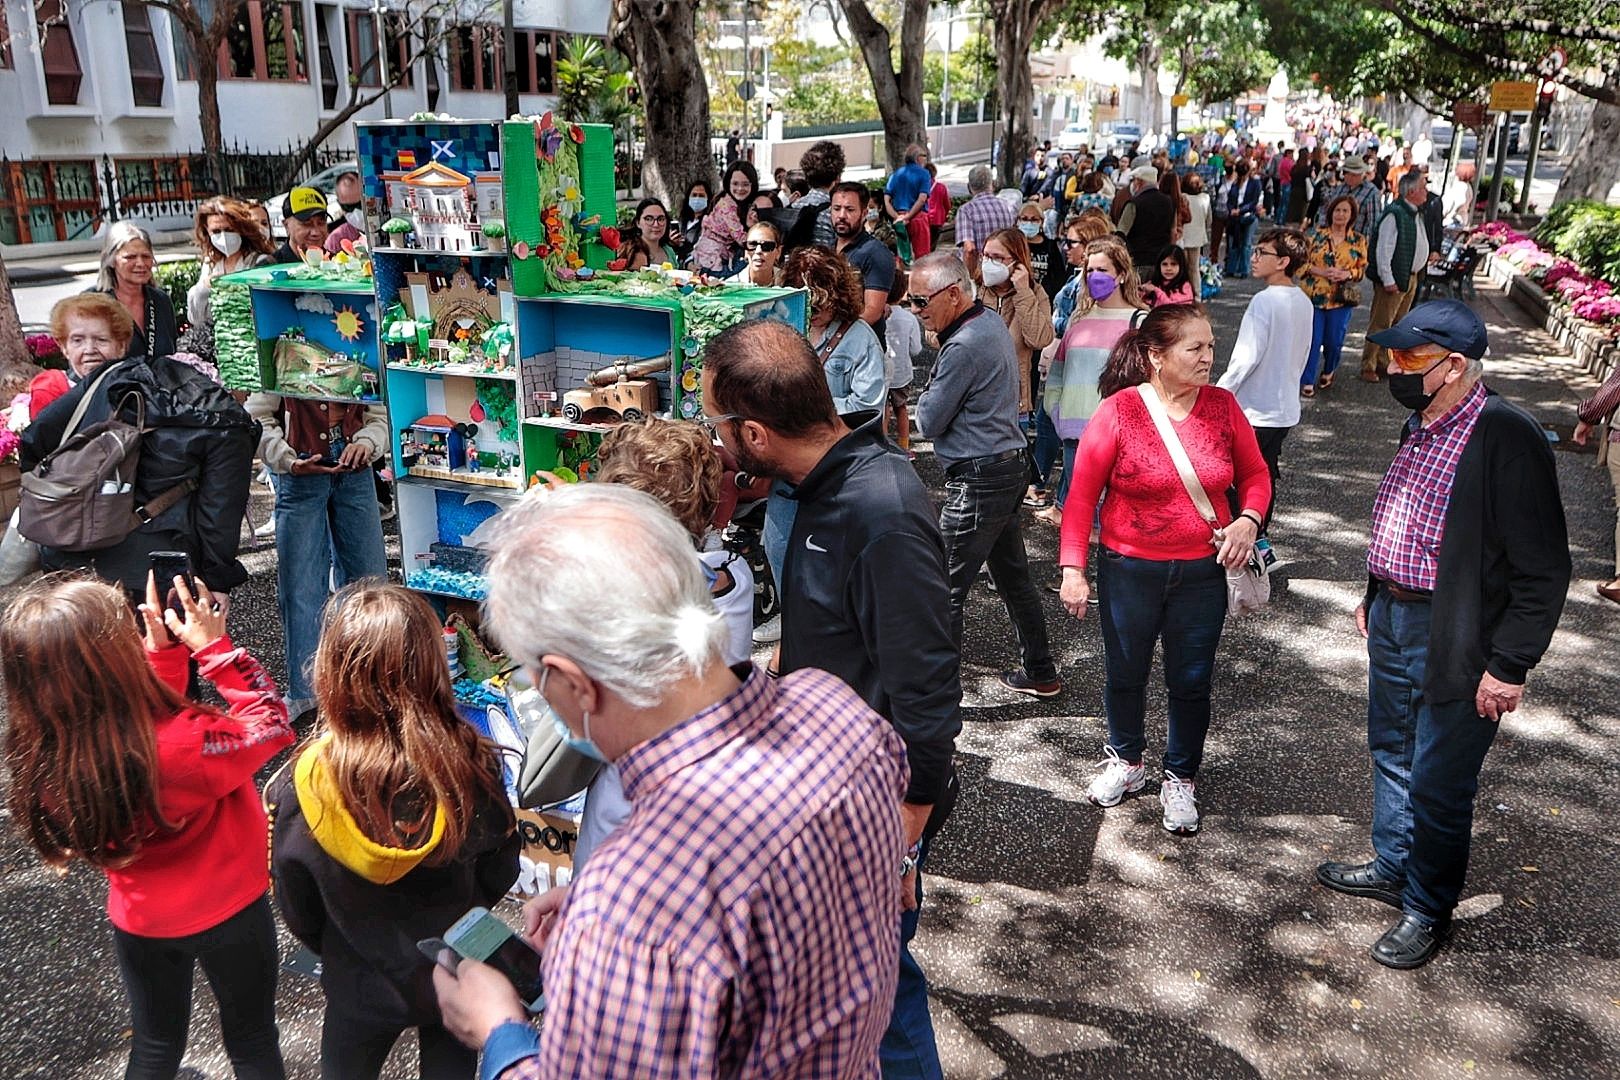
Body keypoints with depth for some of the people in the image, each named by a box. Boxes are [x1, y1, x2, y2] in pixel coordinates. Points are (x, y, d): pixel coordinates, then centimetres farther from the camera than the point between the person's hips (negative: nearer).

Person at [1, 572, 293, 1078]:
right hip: (227, 913, -4)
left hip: (139, 921, 4)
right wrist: (213, 646, -14)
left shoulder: (43, 755, -22)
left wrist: (163, 649, -6)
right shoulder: (184, 747, -40)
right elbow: (269, 722, -19)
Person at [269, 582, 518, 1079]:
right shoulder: (472, 766, -29)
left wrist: (346, 949, 10)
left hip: (361, 991, 0)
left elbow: (298, 914, -12)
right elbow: (499, 873, -10)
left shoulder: (299, 788, -29)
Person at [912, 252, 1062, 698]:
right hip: (1009, 465, 10)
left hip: (978, 479, -10)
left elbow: (929, 422, -15)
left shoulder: (963, 347, -21)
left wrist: (928, 391, 4)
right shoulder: (993, 322, 9)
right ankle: (1040, 673, 29)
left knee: (946, 589, -3)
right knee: (1013, 575, 19)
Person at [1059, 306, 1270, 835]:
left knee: (1192, 683, 11)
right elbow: (1082, 495, -10)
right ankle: (1126, 761, 41)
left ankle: (1180, 780, 33)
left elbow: (1254, 475, 7)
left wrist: (1249, 520, -12)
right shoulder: (1118, 411, -13)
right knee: (1125, 674, 16)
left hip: (1203, 572, 2)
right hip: (1130, 570, -1)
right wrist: (1072, 568, -14)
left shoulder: (1222, 406, -4)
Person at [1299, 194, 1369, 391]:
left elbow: (1362, 269, 8)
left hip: (1341, 299, 1)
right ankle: (1307, 381, 8)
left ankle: (1328, 373, 33)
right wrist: (1322, 272, -16)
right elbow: (1302, 261, -1)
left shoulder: (1359, 240, 4)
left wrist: (1347, 274, -13)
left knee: (1335, 341, 6)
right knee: (1312, 340, -3)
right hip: (1314, 296, -1)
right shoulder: (1316, 235, 0)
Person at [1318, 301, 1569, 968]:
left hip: (1455, 640, -8)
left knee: (1439, 784, 6)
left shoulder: (1507, 438, -22)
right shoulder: (1421, 426, 5)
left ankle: (1427, 911, 26)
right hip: (1393, 619, 8)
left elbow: (1543, 569, -20)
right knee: (1391, 755, 23)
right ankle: (1391, 868, 43)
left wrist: (1509, 666, -19)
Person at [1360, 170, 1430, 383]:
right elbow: (1383, 249, -20)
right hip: (1395, 279, -9)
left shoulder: (1414, 213, 10)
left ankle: (1384, 362, 26)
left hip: (1412, 277, 9)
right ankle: (1368, 367, 5)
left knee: (1398, 324, 16)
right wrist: (1388, 280, -20)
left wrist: (1418, 273, 15)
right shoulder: (1394, 214, -19)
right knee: (1380, 325, -2)